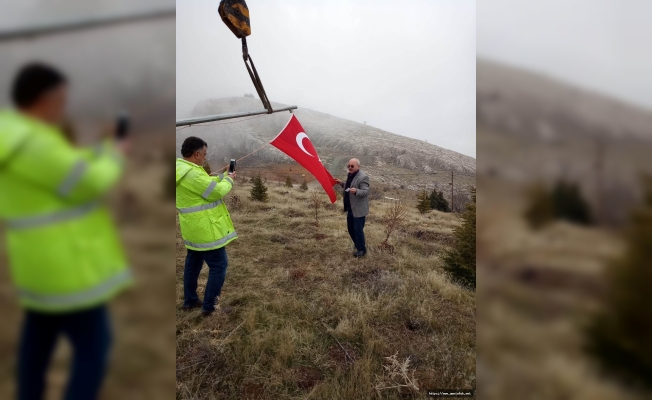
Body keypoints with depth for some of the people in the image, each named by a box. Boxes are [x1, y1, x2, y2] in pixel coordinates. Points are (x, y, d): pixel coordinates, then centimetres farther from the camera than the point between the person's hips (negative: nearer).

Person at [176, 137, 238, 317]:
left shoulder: (183, 170, 8)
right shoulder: (192, 173, -25)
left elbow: (206, 183, 17)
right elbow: (217, 192, -21)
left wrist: (223, 176, 7)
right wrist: (228, 180, -3)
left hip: (194, 229, 11)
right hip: (206, 230, -11)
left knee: (193, 264, 20)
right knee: (218, 265, 1)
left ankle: (189, 301, 32)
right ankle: (209, 306, 9)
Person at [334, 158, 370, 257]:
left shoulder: (363, 177, -20)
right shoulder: (350, 175, 8)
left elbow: (366, 192, -23)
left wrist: (356, 191, -40)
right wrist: (342, 183, 7)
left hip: (359, 209, -9)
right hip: (350, 208, 9)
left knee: (358, 230, 0)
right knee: (350, 228, 18)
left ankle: (361, 249, 17)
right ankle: (358, 244, 37)